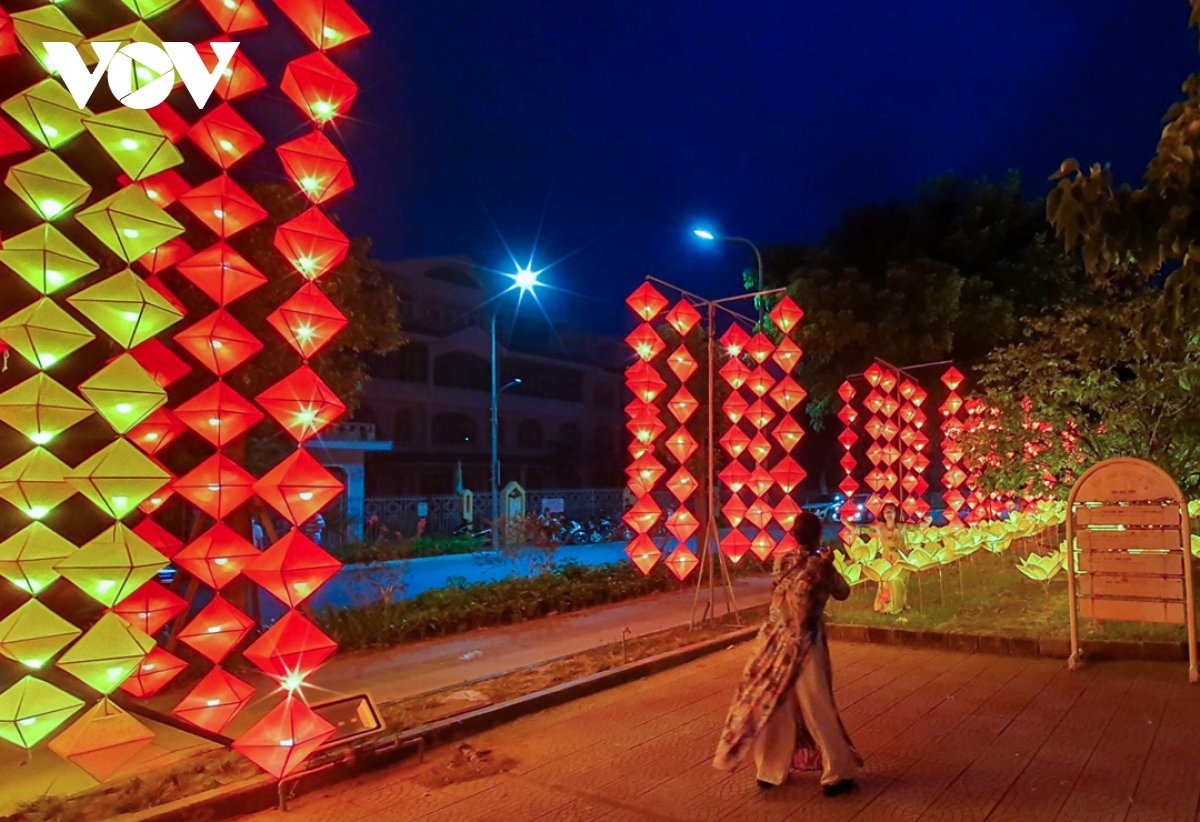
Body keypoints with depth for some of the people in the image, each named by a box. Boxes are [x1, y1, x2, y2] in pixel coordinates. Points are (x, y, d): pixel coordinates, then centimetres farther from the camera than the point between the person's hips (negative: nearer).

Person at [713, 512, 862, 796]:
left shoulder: (782, 561, 1)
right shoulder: (819, 566, -12)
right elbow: (843, 593, 4)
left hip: (775, 642, 5)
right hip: (803, 645, -5)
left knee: (773, 706, 14)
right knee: (818, 710, 7)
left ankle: (770, 770, 25)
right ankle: (836, 774, 19)